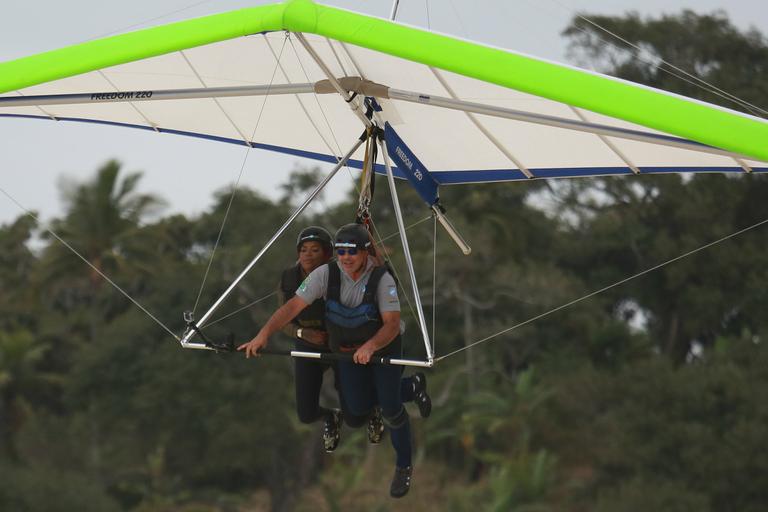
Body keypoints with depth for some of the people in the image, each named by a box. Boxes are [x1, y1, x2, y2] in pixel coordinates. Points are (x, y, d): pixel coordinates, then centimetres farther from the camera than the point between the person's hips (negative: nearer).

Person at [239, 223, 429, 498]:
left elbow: (392, 325, -32)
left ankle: (404, 467, 15)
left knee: (390, 409, -10)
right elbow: (294, 306, -24)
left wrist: (370, 347, -51)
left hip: (383, 345, -4)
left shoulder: (382, 279, -27)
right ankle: (413, 388, 35)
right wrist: (264, 334, -37)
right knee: (359, 408, 9)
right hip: (348, 350, 4)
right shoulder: (326, 274, -21)